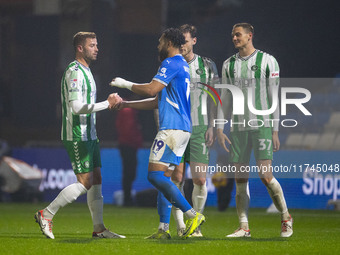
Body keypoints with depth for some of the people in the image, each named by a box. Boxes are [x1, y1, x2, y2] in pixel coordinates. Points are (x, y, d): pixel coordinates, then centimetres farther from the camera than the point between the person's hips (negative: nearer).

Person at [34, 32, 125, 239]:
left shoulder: (86, 71, 17)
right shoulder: (74, 72, -15)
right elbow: (76, 107, -23)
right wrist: (107, 104, -20)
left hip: (89, 135, 10)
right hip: (77, 136, -10)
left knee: (96, 180, 8)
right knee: (85, 183, -11)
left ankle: (99, 228, 11)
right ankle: (46, 215, -4)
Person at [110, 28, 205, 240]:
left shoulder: (171, 63, -8)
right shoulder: (182, 66, 24)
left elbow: (151, 89, -19)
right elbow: (157, 101, 28)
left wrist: (125, 84, -3)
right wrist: (125, 104, 28)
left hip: (172, 128, -10)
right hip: (183, 128, 10)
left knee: (155, 175, -14)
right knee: (164, 178, 10)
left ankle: (193, 215, -19)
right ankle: (164, 228, 7)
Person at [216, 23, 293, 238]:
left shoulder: (267, 61, 0)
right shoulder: (229, 64, 12)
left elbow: (274, 97, -1)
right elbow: (225, 99, 16)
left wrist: (275, 130, -5)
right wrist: (220, 128, 7)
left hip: (262, 125, -4)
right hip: (238, 127, 4)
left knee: (266, 175, -12)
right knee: (241, 179, 1)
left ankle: (286, 218, 6)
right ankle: (244, 227, 5)